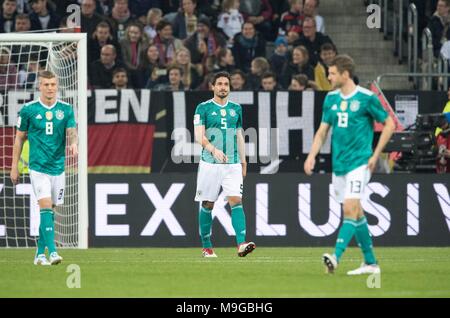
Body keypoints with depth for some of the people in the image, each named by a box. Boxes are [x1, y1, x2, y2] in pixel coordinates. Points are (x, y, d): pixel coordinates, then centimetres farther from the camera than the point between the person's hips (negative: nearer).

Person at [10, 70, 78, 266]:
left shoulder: (66, 109, 5)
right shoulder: (28, 110, -1)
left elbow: (71, 131, -2)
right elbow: (20, 138, 6)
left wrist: (73, 143, -26)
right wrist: (14, 167, 6)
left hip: (58, 167, 3)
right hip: (38, 167, -3)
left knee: (49, 210, 9)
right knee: (46, 206, -17)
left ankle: (40, 253, 20)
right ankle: (52, 251, -24)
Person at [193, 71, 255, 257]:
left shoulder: (236, 109, 13)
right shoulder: (204, 108, -1)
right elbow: (199, 135, -10)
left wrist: (243, 161, 16)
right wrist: (213, 149, -27)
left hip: (232, 164, 3)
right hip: (210, 164, -2)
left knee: (236, 200, -12)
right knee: (207, 205, 3)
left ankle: (241, 244, -22)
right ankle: (206, 247, 14)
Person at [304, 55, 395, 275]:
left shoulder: (366, 98, -8)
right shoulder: (331, 98, 9)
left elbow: (389, 124, 0)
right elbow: (323, 130, 15)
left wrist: (375, 155, -5)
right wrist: (312, 156, 1)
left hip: (359, 163, -7)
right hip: (338, 164, 7)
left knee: (350, 209, -17)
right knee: (356, 213, 11)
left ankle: (336, 257, -29)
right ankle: (370, 263, 18)